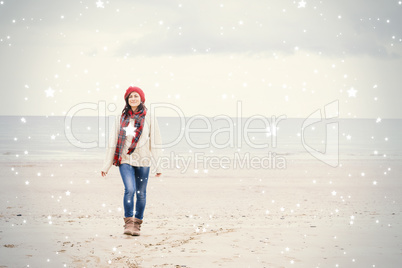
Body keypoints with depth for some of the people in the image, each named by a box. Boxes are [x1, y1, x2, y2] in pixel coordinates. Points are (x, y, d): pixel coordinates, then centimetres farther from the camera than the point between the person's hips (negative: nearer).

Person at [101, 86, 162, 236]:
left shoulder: (149, 118, 3)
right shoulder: (121, 118, 8)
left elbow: (155, 142, 3)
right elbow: (113, 141, 10)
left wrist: (158, 166, -1)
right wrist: (106, 165, 9)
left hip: (143, 161, 0)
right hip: (125, 160, 0)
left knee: (141, 193, 4)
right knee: (129, 189, -16)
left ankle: (137, 223, 18)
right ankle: (128, 222, -7)